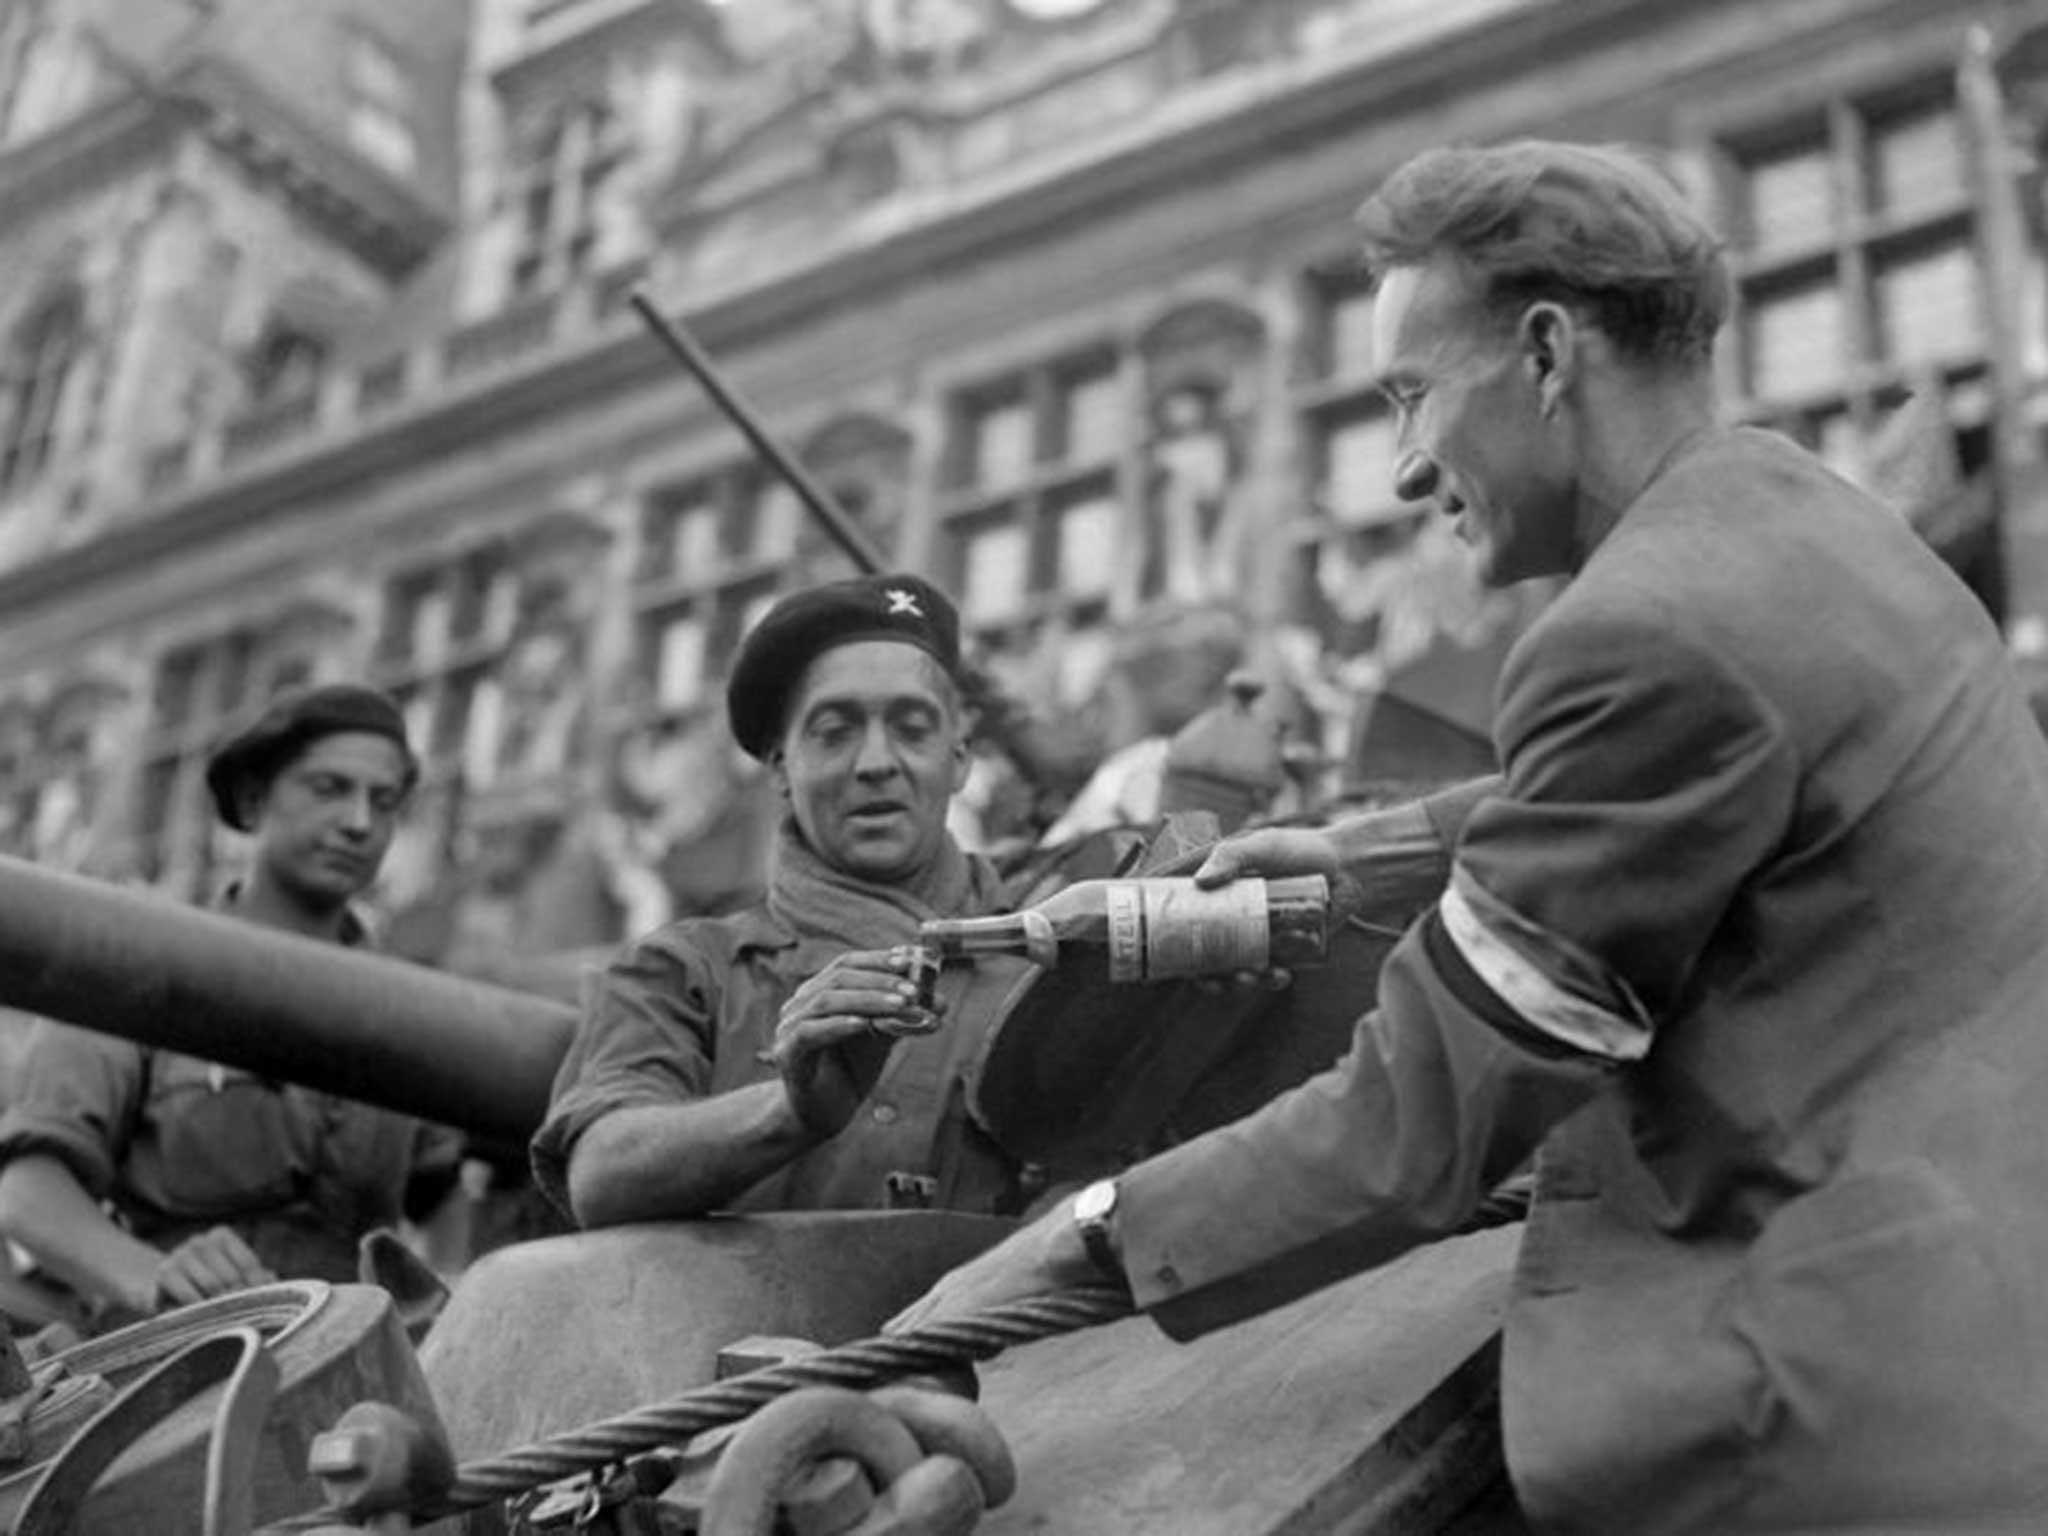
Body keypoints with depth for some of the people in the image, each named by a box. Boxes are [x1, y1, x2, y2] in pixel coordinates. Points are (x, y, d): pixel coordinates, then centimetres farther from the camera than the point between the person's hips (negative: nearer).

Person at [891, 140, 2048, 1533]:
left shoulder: (1654, 633, -20)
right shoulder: (1797, 514, 9)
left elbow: (1423, 1124, -17)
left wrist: (1081, 1247, -9)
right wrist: (1374, 859, 22)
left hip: (1847, 1418, -9)